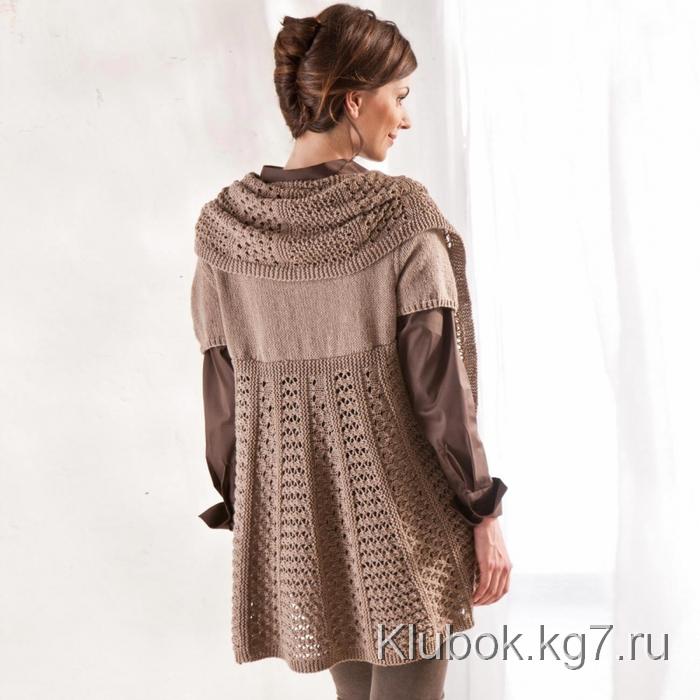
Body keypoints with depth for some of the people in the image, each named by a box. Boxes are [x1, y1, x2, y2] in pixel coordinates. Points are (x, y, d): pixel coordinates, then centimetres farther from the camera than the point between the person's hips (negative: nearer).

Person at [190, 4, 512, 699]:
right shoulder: (403, 213, -15)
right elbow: (439, 382, -15)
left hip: (293, 519, 4)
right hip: (403, 517, -4)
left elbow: (222, 390, 1)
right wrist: (484, 514, -5)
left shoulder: (221, 223, -4)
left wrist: (239, 508, 13)